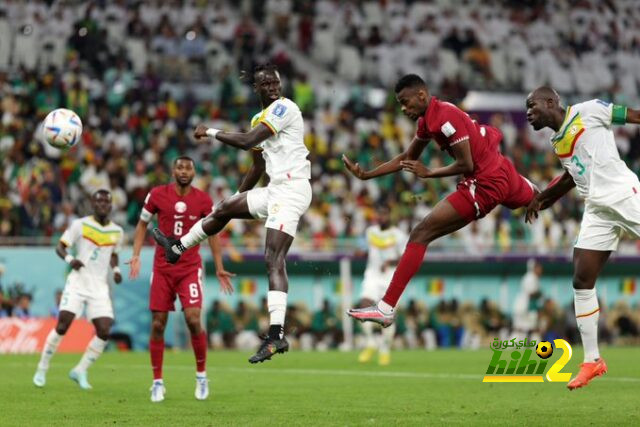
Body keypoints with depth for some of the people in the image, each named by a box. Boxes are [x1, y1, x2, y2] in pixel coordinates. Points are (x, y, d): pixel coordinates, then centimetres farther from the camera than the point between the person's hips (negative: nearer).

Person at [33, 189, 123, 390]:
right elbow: (60, 247, -1)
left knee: (104, 332, -10)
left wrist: (116, 269, 5)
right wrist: (70, 259, -22)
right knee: (62, 326, -11)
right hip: (77, 282, -3)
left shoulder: (117, 232, 9)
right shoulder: (80, 225, -2)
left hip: (100, 287, 3)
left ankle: (80, 371, 5)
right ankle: (42, 369, 4)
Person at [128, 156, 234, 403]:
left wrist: (219, 268, 7)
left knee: (193, 320, -15)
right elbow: (142, 224, 10)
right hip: (162, 268, 1)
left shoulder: (203, 200, -2)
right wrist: (136, 255, -2)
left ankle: (201, 375, 4)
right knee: (157, 324, -1)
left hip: (190, 269, -1)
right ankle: (157, 382, 10)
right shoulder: (157, 195, -3)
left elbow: (212, 233, 10)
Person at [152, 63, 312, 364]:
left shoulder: (283, 108, -10)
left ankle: (276, 335, -24)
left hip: (291, 189, -9)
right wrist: (238, 195, 33)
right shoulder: (260, 118, 19)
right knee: (225, 207, 22)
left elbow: (248, 141, -20)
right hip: (275, 189, 9)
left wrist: (211, 133, -9)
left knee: (274, 259, -17)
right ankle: (177, 248, 45)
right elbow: (258, 167, 29)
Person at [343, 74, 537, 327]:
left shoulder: (445, 117, -19)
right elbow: (406, 159, 19)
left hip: (484, 186, -10)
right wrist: (366, 175, 10)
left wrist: (428, 173, -13)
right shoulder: (427, 121, 10)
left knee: (420, 235, -11)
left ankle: (386, 309, -13)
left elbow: (465, 165, -21)